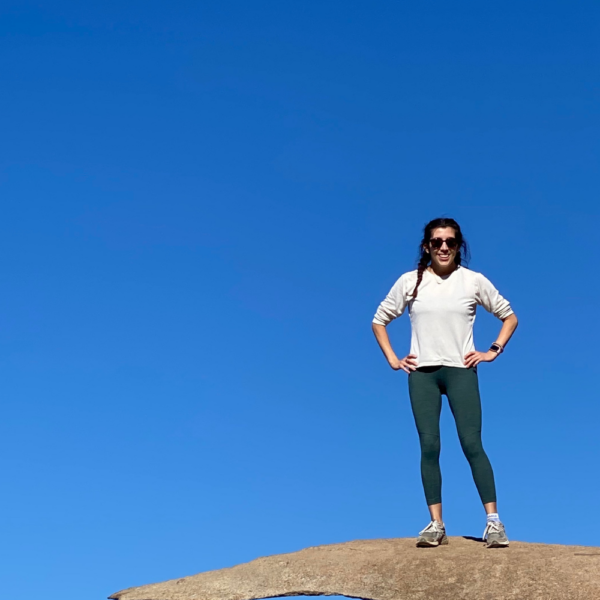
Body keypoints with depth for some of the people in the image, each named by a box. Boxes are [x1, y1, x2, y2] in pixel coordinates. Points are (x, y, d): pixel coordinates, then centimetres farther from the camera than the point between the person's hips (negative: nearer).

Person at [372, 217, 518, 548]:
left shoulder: (474, 281, 2)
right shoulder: (409, 281, 4)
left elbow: (509, 316, 13)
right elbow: (379, 321, 13)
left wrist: (493, 351, 3)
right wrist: (393, 359, 5)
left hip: (460, 370, -1)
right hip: (422, 372, 1)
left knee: (472, 444, -10)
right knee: (429, 446, -4)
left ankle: (493, 521, -7)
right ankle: (436, 524, -1)